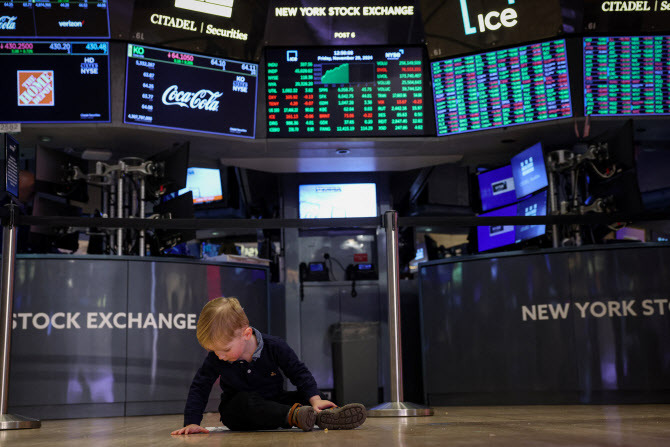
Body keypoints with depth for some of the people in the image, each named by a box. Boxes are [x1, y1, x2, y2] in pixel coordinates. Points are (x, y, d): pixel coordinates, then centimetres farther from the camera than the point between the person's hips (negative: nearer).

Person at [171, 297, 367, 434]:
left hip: (273, 403, 2)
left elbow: (299, 373, -8)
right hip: (237, 410, -2)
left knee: (304, 397, -21)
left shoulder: (274, 347, -16)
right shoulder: (215, 359, -12)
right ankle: (293, 415, -52)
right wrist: (191, 422, -12)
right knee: (246, 401, -36)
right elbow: (199, 387, -3)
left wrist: (315, 400, -21)